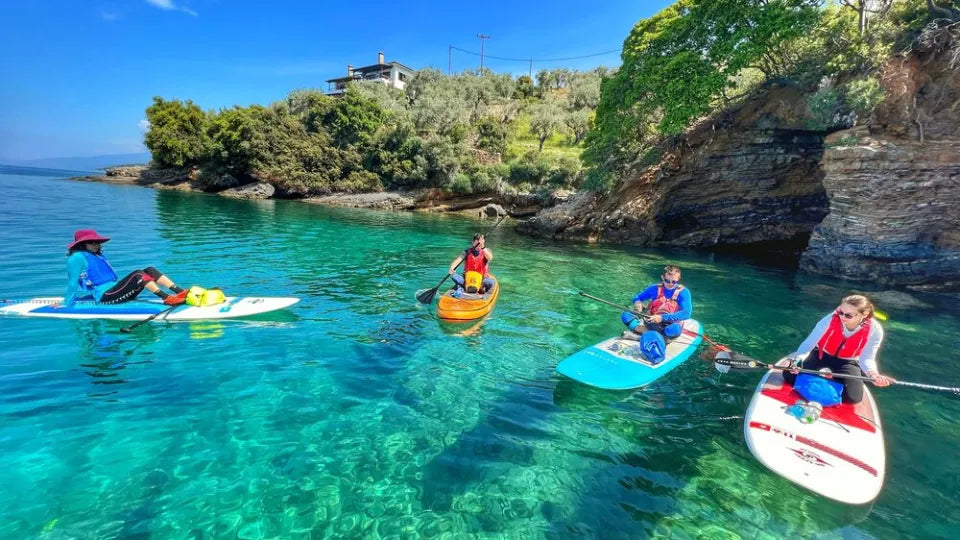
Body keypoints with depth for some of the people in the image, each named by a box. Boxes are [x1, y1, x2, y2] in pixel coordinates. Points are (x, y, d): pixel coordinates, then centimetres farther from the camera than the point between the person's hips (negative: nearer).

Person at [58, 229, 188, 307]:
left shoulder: (98, 256, 25)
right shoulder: (77, 257, -1)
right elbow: (73, 282, -4)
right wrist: (66, 303, -3)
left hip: (113, 292, 9)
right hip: (104, 296, -8)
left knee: (149, 271, -8)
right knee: (137, 275, -27)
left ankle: (181, 293, -26)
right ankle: (167, 298, -41)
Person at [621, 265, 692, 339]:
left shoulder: (683, 292, -7)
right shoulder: (655, 288, 2)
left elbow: (686, 313, -19)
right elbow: (637, 296, 12)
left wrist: (662, 317, -28)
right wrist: (637, 302, -14)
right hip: (651, 322, 3)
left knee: (675, 329, -41)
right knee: (626, 315, -19)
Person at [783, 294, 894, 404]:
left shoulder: (875, 331, -24)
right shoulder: (831, 319, -29)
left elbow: (866, 358, -19)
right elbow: (809, 342, -27)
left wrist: (873, 374, -42)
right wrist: (796, 359, -45)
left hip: (847, 363, 1)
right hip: (821, 355, 0)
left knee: (853, 397, -22)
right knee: (790, 375, -18)